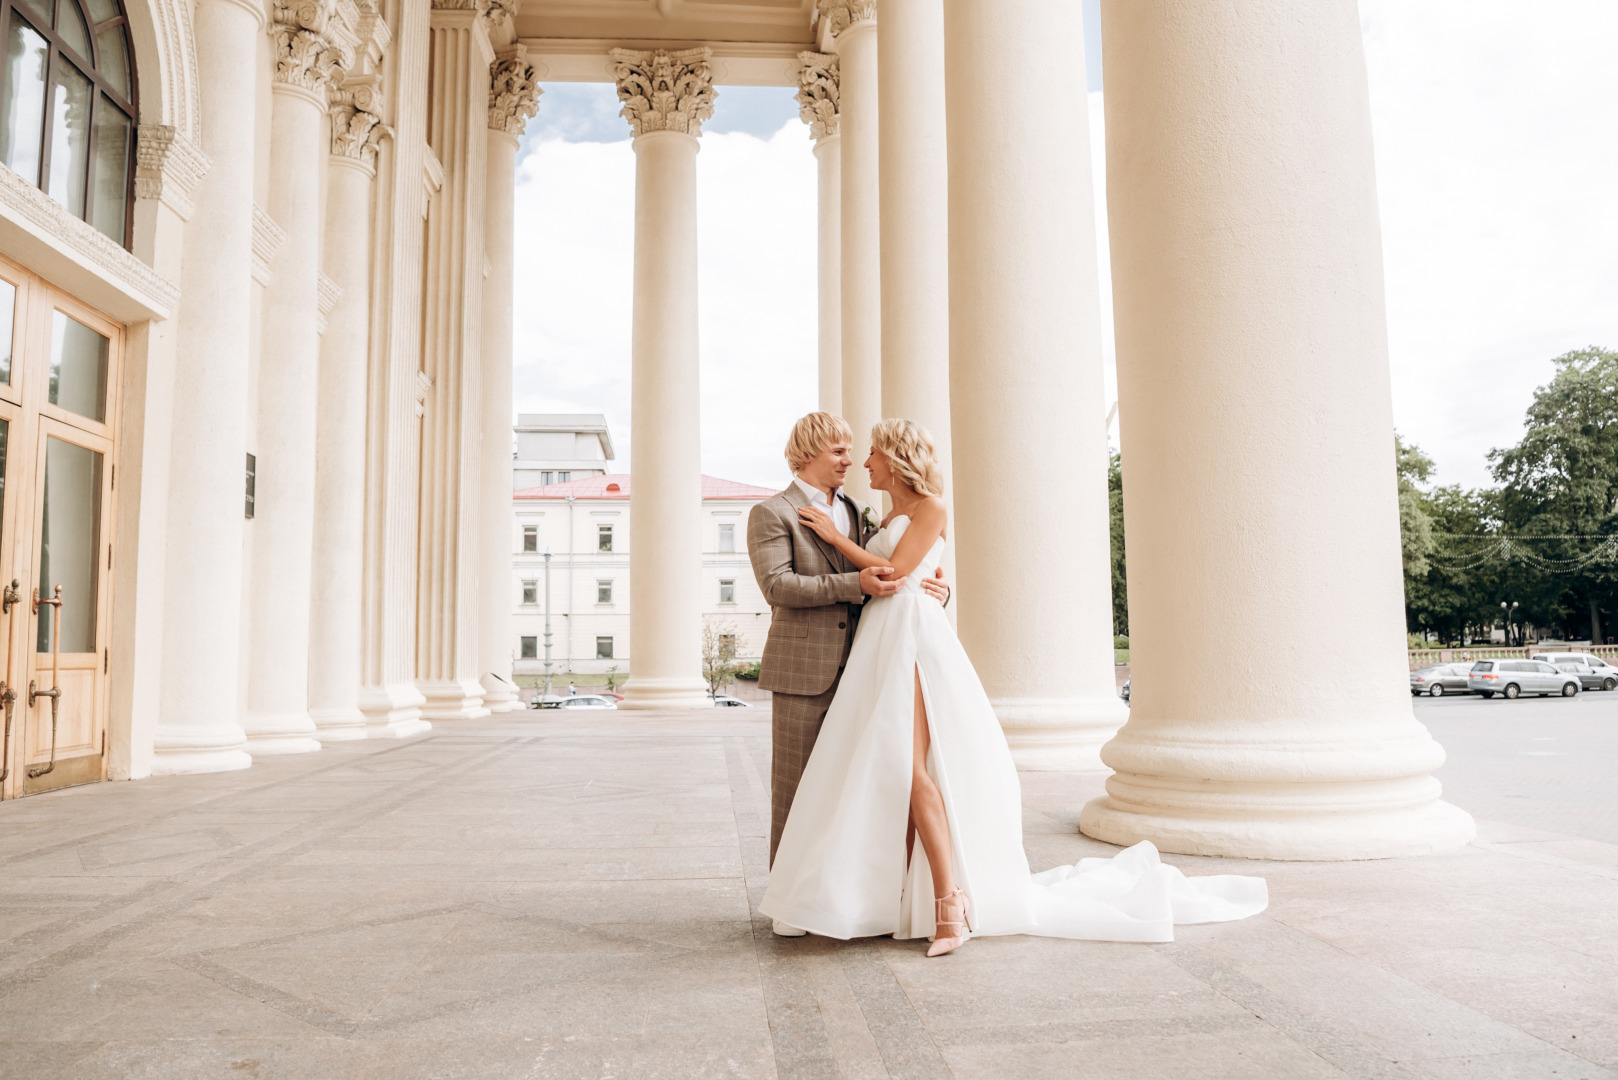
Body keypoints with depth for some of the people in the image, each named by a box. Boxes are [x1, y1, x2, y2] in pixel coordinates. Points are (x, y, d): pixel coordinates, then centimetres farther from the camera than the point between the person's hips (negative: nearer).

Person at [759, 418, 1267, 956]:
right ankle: (901, 901, 6)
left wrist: (836, 537, -5)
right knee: (884, 769, 3)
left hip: (912, 641, -9)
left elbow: (893, 572, -12)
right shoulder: (890, 517, 23)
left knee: (908, 767, -18)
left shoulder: (930, 508, -3)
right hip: (880, 646, 9)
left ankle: (950, 903, -17)